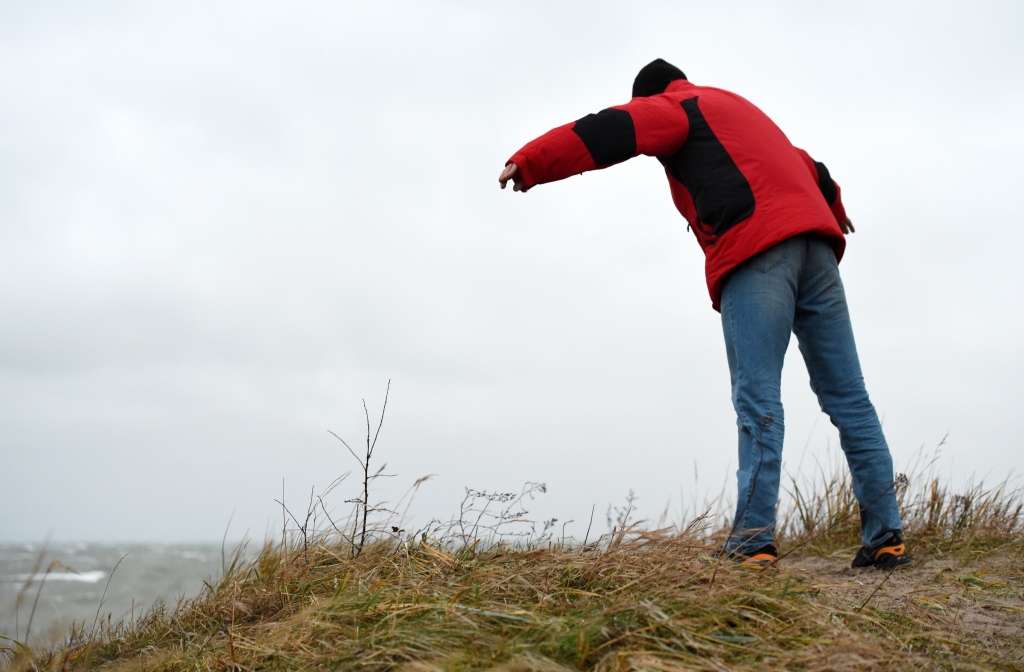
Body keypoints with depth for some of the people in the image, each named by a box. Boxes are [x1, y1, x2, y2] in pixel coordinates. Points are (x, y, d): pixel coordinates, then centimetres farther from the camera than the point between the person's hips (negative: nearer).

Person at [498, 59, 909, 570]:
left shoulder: (675, 107, 13)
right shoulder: (740, 109, 36)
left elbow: (606, 133, -2)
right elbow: (810, 169, 45)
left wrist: (528, 164, -2)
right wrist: (835, 215, 61)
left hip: (755, 250, -7)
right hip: (814, 243, 8)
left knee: (757, 399, -13)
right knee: (846, 394, 4)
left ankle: (753, 542, -19)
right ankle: (886, 537, 2)